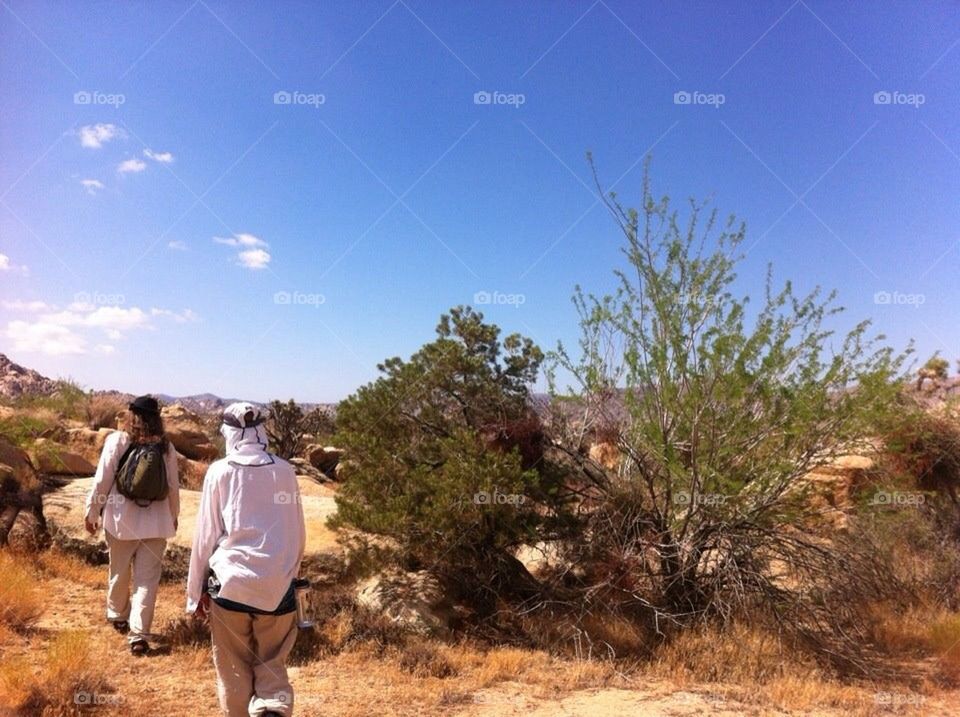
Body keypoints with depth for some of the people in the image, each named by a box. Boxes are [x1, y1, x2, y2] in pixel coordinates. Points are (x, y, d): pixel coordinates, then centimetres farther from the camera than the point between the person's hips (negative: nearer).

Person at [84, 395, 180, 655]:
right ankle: (139, 634, -3)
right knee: (147, 579, 4)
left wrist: (92, 512, 5)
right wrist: (173, 517, 18)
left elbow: (102, 480, -7)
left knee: (119, 573, 20)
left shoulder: (117, 441, -7)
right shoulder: (166, 447, -2)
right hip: (155, 523, 0)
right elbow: (173, 487, 3)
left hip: (121, 520, 0)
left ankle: (118, 616, 42)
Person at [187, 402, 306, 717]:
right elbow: (298, 533, 10)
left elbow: (205, 534, 1)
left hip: (230, 582, -1)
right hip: (277, 586, 1)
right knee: (272, 664, 12)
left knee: (234, 667, 15)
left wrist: (196, 590, 11)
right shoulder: (284, 471, 3)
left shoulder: (220, 471, -3)